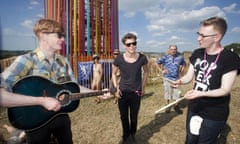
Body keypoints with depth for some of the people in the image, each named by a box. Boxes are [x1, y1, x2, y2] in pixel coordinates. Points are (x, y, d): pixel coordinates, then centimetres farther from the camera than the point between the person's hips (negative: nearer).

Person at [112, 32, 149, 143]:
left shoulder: (142, 58, -12)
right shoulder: (119, 59, -14)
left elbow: (145, 71, 8)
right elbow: (114, 73, 3)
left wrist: (143, 87, 7)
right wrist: (116, 88, -8)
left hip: (136, 93, 0)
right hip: (123, 92, 0)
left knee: (134, 116, 16)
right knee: (123, 117, 16)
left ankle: (132, 135, 45)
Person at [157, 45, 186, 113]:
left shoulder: (180, 57, 3)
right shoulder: (165, 57, -7)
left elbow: (184, 63, 21)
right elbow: (157, 63, 0)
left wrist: (181, 70, 8)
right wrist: (162, 70, -2)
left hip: (176, 78, 3)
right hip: (167, 78, -2)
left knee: (177, 92, 6)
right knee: (167, 92, 7)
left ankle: (176, 106, 25)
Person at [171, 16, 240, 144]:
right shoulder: (197, 53, -2)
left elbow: (225, 89, -20)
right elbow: (189, 76, 2)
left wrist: (201, 93, -35)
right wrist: (180, 81, -20)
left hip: (214, 114, -5)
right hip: (194, 108, 6)